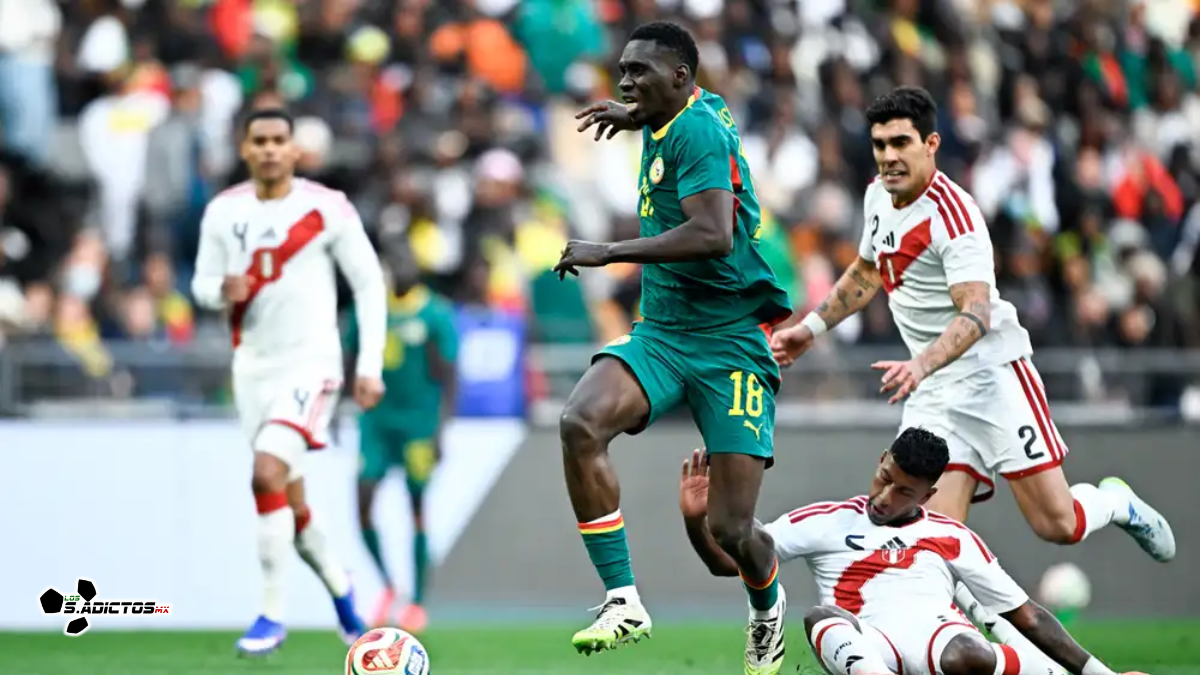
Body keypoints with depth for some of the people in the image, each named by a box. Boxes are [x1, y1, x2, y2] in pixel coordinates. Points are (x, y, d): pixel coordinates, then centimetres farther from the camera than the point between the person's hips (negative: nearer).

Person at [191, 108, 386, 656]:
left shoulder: (327, 209, -7)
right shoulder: (223, 212, 4)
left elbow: (369, 283, -2)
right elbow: (202, 283, 12)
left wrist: (371, 366, -6)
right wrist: (222, 290, -13)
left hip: (310, 360, -5)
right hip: (253, 364, 5)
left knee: (268, 473, -22)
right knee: (289, 503, 10)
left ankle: (273, 616, -15)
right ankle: (340, 589, 36)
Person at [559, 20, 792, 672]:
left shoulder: (697, 132, -15)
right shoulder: (686, 110, 11)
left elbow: (713, 234, -30)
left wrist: (608, 252, -27)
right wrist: (634, 115, 36)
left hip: (730, 343, -7)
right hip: (660, 334, 7)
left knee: (730, 530, -6)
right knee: (580, 423, -25)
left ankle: (767, 608, 31)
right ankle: (623, 602, -23)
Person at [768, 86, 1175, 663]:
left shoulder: (952, 213, -18)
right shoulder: (878, 197, 8)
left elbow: (976, 314, -28)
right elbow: (867, 272, 29)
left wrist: (921, 365, -43)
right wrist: (810, 327, 26)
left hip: (992, 373, -6)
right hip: (933, 395, 6)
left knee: (1057, 525, -5)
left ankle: (1116, 503, 29)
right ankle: (1003, 636, 0)